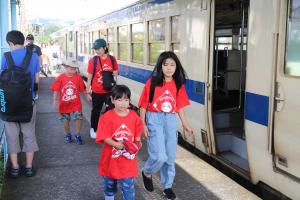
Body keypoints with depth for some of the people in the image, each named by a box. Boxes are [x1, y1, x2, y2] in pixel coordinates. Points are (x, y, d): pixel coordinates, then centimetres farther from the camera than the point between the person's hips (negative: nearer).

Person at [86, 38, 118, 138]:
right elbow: (89, 77, -5)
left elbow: (115, 72, 12)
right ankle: (93, 129, 29)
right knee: (96, 111, 12)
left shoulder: (112, 59, -4)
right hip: (97, 92, -1)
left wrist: (114, 74, -9)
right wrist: (87, 92, -4)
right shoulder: (93, 60, -9)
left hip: (109, 90, 2)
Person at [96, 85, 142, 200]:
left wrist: (137, 143, -11)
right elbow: (105, 138, -16)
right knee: (109, 184, 23)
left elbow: (137, 134, 7)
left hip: (128, 160, 0)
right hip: (111, 159, 0)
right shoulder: (107, 117, -14)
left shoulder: (134, 116, -5)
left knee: (128, 187, 0)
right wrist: (117, 145, -29)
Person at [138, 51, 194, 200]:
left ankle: (167, 186, 30)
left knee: (170, 156, 10)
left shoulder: (178, 85, 1)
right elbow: (143, 105, -5)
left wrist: (185, 124, 7)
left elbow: (179, 106, 8)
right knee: (159, 156, -11)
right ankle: (147, 173, 22)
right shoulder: (152, 82, -9)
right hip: (154, 119, -4)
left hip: (171, 120, 4)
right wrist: (143, 125, -8)